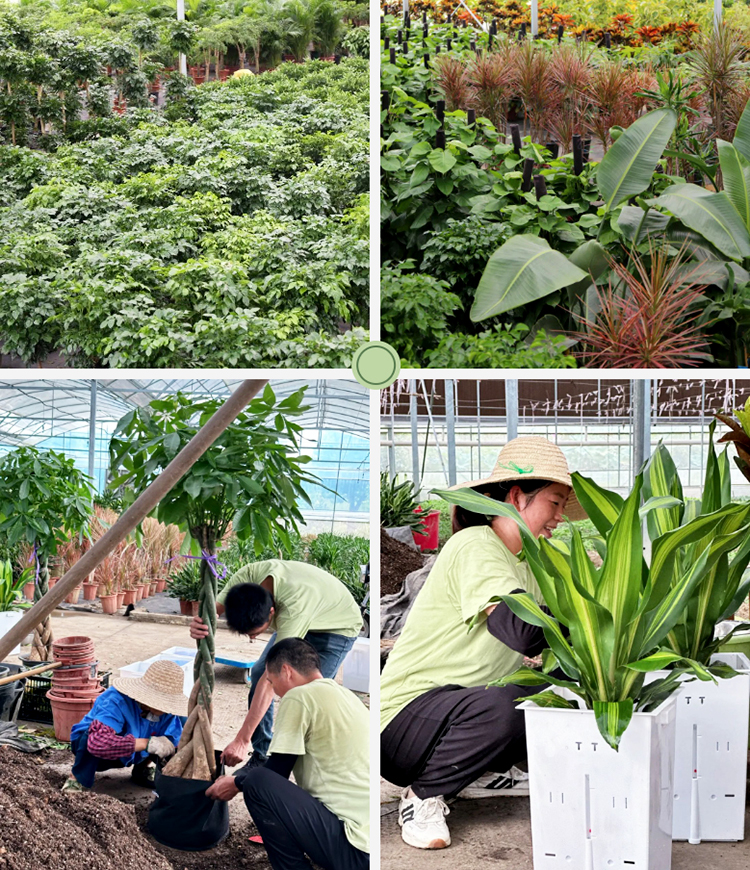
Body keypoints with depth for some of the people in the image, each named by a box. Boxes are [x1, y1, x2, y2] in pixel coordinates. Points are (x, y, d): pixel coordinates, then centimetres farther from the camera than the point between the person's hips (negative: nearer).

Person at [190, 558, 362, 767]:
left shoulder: (294, 607, -46)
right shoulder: (246, 577, -30)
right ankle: (261, 759, 8)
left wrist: (242, 740, -47)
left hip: (337, 626, -7)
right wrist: (198, 626, -60)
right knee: (258, 673, -4)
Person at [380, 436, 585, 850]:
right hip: (403, 717, -9)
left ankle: (475, 771, 10)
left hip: (461, 706, 9)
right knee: (496, 707, -36)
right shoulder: (476, 546, -17)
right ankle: (423, 794, -10)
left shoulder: (529, 563, 14)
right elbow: (522, 632, -32)